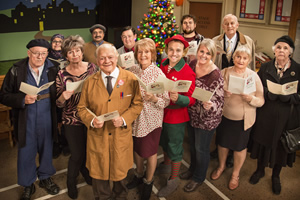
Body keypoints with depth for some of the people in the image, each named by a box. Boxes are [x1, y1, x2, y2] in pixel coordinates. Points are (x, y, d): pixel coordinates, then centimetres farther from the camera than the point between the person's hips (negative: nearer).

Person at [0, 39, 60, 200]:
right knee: (26, 152, 11)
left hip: (47, 118, 2)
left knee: (46, 148, 18)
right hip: (26, 120, -1)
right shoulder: (16, 71, -8)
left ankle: (45, 178, 42)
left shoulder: (53, 69, -4)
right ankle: (28, 185, 32)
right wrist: (23, 100, -22)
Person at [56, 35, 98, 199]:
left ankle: (85, 170, 49)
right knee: (77, 154, 5)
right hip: (72, 120, -2)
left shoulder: (92, 67, -4)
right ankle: (71, 181, 35)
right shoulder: (62, 74, -7)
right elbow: (59, 104, -4)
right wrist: (63, 97, -25)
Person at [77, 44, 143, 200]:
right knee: (99, 171, 15)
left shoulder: (131, 79, -5)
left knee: (120, 170, 17)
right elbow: (82, 108, 5)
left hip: (121, 135, -1)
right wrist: (92, 121, -15)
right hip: (97, 136, 1)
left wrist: (124, 119, -18)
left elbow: (137, 104, -2)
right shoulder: (90, 82, 0)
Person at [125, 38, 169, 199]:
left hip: (151, 119, -4)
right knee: (137, 148, 21)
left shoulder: (159, 74, -16)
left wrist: (153, 98, -32)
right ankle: (139, 174, 47)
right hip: (135, 118, 4)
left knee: (150, 151, 12)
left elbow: (166, 102, -15)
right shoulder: (132, 71, -3)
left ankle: (148, 181, 36)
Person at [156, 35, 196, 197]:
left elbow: (191, 99, -19)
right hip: (161, 112, 6)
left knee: (174, 148, 11)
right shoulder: (163, 64, -5)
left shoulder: (188, 73, -22)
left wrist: (177, 98, -37)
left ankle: (173, 180, 32)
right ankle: (166, 165, 54)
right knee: (163, 141, 27)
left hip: (176, 116, -6)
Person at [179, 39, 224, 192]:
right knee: (192, 144, 25)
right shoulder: (193, 64, -6)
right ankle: (192, 168, 51)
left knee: (201, 149, 13)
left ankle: (199, 177, 38)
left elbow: (218, 100, -21)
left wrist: (209, 106, -40)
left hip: (207, 119, -6)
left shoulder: (215, 75, -24)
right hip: (191, 115, 6)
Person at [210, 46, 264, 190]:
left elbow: (261, 101, -8)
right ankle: (221, 166, 47)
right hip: (224, 116, 2)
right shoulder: (224, 73, -4)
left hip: (243, 119, -1)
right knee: (222, 142, 18)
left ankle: (235, 174, 37)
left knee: (240, 146, 12)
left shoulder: (253, 76, -8)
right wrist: (223, 93, -18)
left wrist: (250, 98, -28)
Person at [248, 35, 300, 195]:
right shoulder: (265, 67, 1)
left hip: (286, 117, -1)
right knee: (263, 142, 14)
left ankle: (276, 176, 38)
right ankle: (260, 170, 41)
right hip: (266, 115, 1)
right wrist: (268, 93, -17)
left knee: (281, 146, 13)